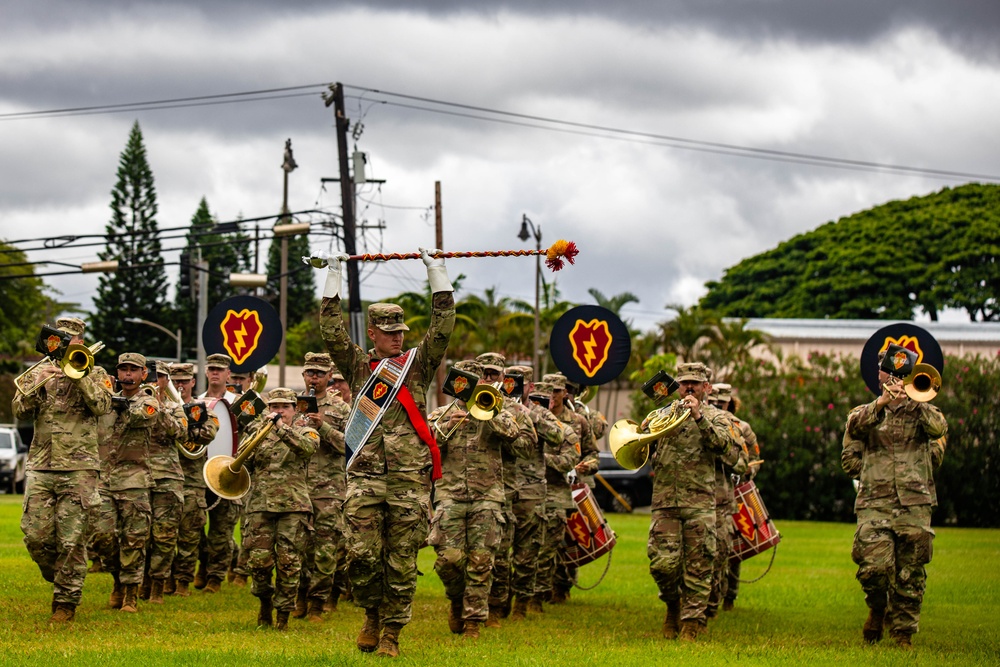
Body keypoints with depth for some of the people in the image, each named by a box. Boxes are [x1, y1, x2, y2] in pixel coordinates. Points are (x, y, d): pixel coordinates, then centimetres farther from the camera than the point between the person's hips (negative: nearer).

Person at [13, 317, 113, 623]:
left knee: (71, 540, -6)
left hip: (78, 468, -3)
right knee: (35, 536, -3)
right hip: (40, 467, 3)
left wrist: (78, 374, -13)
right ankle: (59, 581, 21)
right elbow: (19, 410, 4)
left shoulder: (95, 374, 8)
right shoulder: (39, 373, 16)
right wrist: (37, 384, -12)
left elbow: (101, 406, -11)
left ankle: (66, 600, 4)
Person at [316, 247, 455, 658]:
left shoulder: (418, 363, 11)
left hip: (409, 480, 0)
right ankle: (372, 614, 17)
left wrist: (436, 271, 4)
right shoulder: (358, 366, 13)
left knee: (402, 562, 0)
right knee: (362, 554, -8)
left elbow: (442, 326, 3)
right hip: (365, 477, 0)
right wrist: (334, 276, 6)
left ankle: (392, 633, 9)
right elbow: (331, 330, 4)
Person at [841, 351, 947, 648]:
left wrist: (912, 400, -20)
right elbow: (853, 432, -6)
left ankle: (904, 633, 13)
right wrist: (881, 402, -17)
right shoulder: (867, 413, 15)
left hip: (915, 504, 1)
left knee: (910, 574, 0)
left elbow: (939, 428, -10)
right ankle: (878, 610, 15)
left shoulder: (922, 412, 12)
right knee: (873, 566, -15)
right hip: (874, 504, -1)